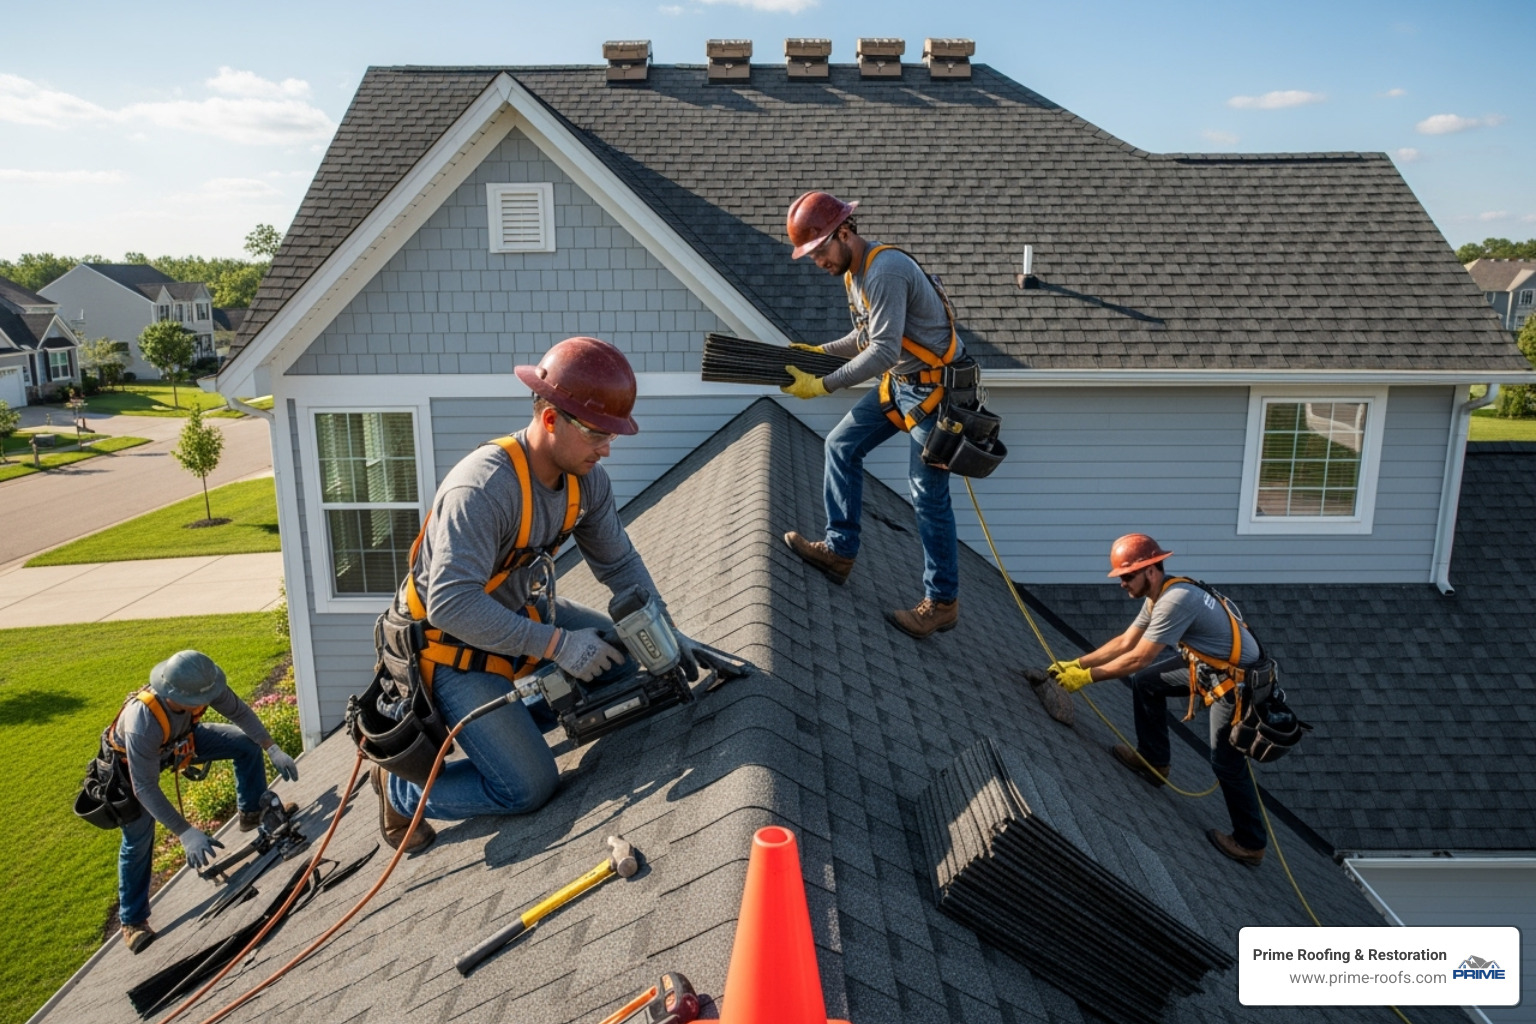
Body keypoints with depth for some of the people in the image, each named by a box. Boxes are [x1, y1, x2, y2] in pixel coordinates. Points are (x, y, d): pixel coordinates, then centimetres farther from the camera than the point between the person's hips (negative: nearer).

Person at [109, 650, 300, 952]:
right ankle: (133, 921, 15)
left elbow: (240, 712, -15)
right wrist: (186, 833, -42)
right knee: (138, 842, -3)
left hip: (180, 739, 5)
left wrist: (273, 749, -24)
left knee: (247, 744, -4)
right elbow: (145, 789, -39)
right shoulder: (142, 724, -46)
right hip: (132, 761, -5)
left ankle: (252, 813, 17)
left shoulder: (203, 686, -34)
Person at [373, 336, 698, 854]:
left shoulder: (587, 480, -8)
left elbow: (619, 563, 2)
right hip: (449, 646, -8)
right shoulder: (483, 487, -33)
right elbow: (452, 605, -38)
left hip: (520, 612, 8)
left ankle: (513, 715, 14)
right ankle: (401, 785, 11)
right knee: (528, 788, -11)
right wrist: (555, 643, -37)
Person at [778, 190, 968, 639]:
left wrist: (824, 385, -25)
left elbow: (884, 351, -28)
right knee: (841, 446, 11)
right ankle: (839, 550, 20)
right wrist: (820, 351, 5)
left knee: (928, 493, -4)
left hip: (934, 387, -10)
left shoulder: (885, 271, -24)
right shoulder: (855, 270, 7)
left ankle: (942, 603, 8)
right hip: (899, 382, 10)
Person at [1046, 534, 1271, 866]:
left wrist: (1087, 677, -19)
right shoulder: (1158, 596, 1)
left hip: (1239, 681, -9)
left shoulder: (1176, 600, -29)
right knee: (1146, 683, 11)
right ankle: (1153, 761, 24)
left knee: (1226, 762, 0)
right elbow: (1124, 642, 7)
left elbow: (1138, 659, -27)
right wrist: (1076, 664, 1)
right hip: (1209, 665, 9)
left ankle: (1250, 844, 17)